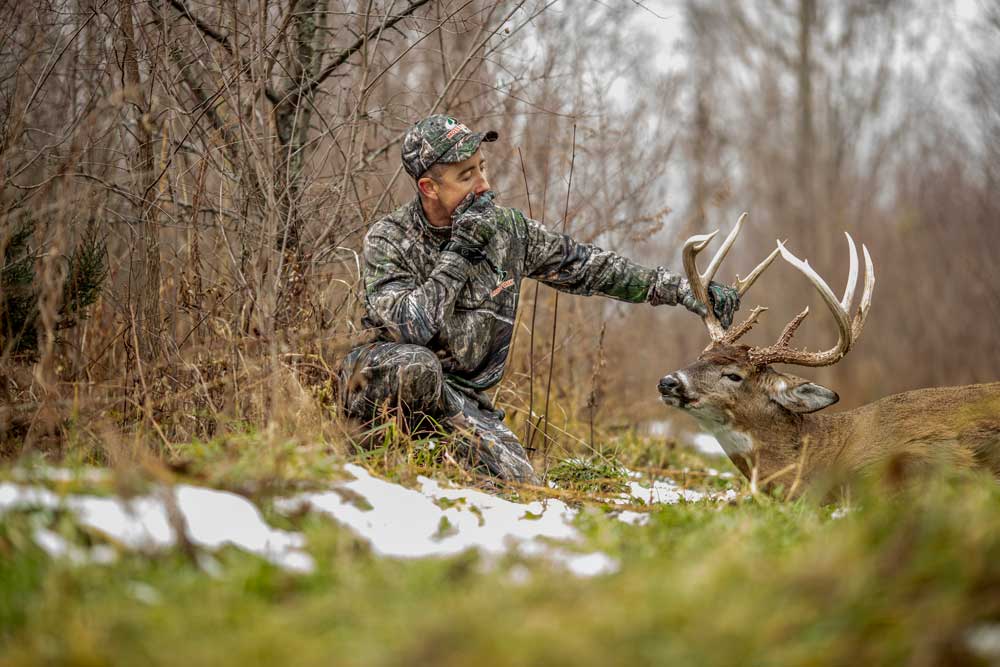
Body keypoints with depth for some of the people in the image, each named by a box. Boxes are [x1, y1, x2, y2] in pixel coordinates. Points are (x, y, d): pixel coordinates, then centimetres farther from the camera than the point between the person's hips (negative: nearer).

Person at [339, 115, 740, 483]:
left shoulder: (506, 228, -1)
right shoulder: (388, 241, -13)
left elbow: (586, 265, 5)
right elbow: (407, 329, -27)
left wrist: (678, 288, 0)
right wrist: (459, 253, -26)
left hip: (459, 394, 5)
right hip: (378, 376, -5)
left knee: (517, 481, -17)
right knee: (415, 364, -40)